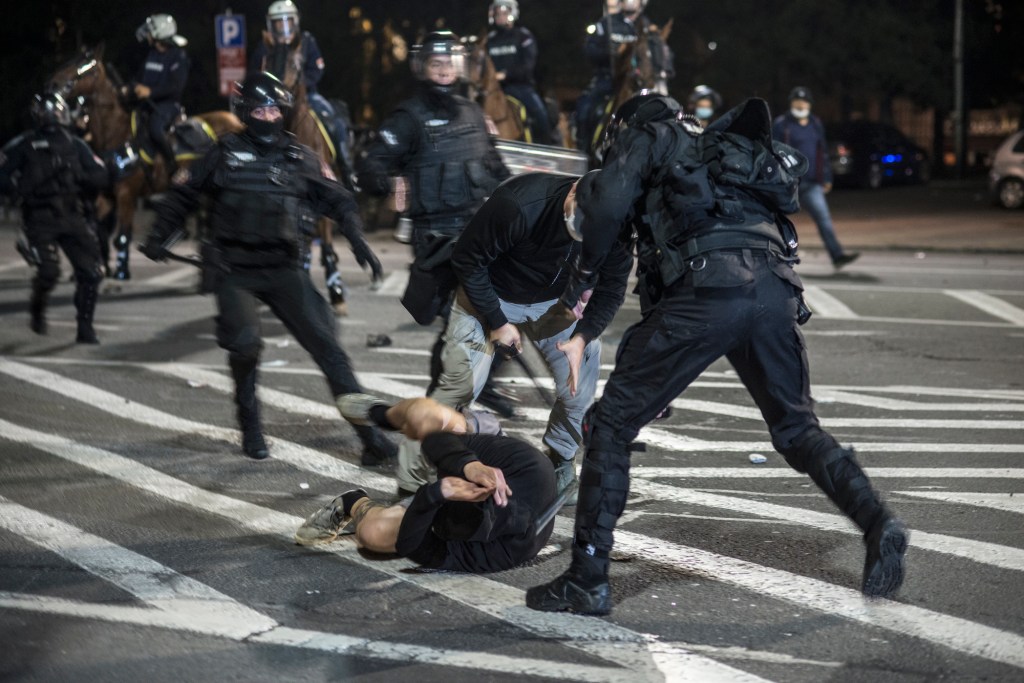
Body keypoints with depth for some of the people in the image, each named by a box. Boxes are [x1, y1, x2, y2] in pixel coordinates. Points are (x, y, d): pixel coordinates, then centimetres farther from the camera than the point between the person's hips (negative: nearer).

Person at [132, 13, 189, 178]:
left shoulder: (178, 57, -10)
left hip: (168, 103, -9)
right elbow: (141, 76, 22)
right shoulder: (152, 54, 14)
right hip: (149, 102, 9)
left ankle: (171, 163, -17)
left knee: (155, 128, -33)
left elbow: (176, 86, -19)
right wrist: (135, 87, 1)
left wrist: (151, 91, -23)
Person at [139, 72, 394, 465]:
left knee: (324, 344, -9)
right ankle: (250, 428, 8)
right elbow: (183, 194, 13)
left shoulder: (299, 158, 7)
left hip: (284, 269, 1)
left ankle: (368, 433, -11)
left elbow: (337, 200, 12)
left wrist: (356, 240, -2)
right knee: (244, 345, -18)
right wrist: (159, 237, 7)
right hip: (235, 271, -1)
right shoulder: (225, 155, 4)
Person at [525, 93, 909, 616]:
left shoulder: (649, 137, 19)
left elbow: (607, 203, -1)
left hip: (709, 292, -6)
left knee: (611, 424, 6)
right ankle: (875, 521, 0)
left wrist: (584, 271, 15)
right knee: (797, 428, 24)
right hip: (777, 292, 6)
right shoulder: (730, 148, 38)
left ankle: (587, 581, 5)